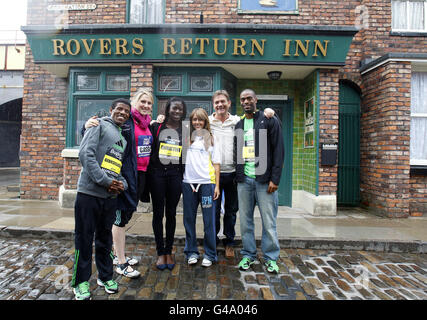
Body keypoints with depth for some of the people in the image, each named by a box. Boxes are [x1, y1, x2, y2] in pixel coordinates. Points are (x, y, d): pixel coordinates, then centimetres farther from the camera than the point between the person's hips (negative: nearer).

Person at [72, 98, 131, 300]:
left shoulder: (124, 137, 20)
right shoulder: (100, 125, 0)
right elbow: (86, 153, -13)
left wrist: (122, 184, -3)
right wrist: (105, 181, -16)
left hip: (111, 195, 6)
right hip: (89, 192, -6)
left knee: (105, 237, 16)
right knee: (84, 238, 4)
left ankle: (105, 276, 31)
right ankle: (81, 282, 19)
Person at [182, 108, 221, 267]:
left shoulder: (210, 139, 8)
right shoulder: (186, 137, 10)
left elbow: (216, 164, 6)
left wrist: (217, 185, 1)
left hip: (207, 182, -1)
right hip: (188, 182, 2)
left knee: (209, 220, 2)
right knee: (189, 219, 8)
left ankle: (210, 254, 16)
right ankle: (191, 252, 24)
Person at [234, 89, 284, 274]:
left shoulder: (270, 121, 1)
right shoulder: (238, 125, 14)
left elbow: (278, 151, -4)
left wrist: (275, 179, -11)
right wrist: (237, 176, 7)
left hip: (264, 179, -4)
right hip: (244, 179, 4)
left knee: (269, 221, 3)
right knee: (245, 220, 9)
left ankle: (270, 257, 19)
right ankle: (248, 255, 24)